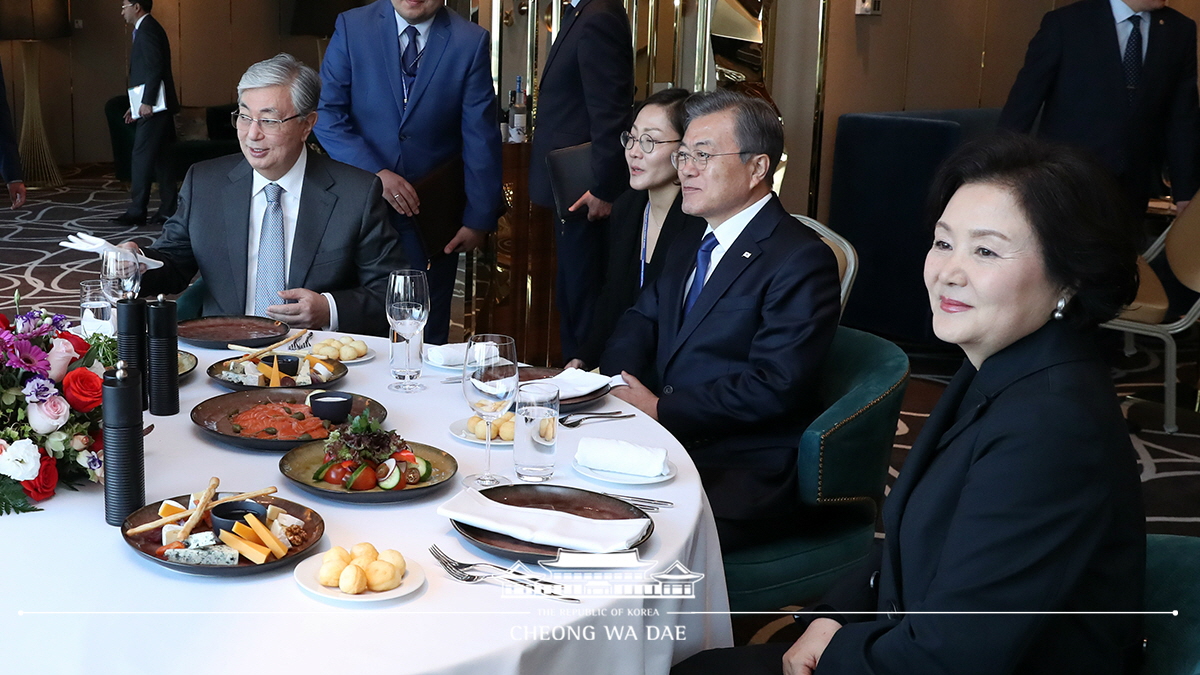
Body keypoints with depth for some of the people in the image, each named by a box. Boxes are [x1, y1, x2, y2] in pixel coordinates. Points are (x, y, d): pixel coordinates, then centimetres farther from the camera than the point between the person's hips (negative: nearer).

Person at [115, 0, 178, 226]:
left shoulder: (147, 29, -10)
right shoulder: (148, 28, 21)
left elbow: (155, 67, -20)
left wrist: (147, 102, -22)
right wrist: (137, 105, 21)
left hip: (153, 107, -10)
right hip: (154, 106, 10)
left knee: (142, 157, -9)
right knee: (160, 159, 9)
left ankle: (137, 211, -7)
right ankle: (168, 210, 10)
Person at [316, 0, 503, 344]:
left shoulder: (471, 42, -4)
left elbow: (481, 138, -4)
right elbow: (328, 116, -5)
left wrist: (479, 218, -6)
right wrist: (375, 173, -17)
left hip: (433, 213, 0)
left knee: (426, 335, 7)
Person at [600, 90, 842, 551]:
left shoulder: (801, 260, -11)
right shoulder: (689, 250, 19)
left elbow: (773, 387, -19)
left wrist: (662, 409, -17)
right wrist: (618, 385, -4)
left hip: (745, 477, -8)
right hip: (663, 443, 8)